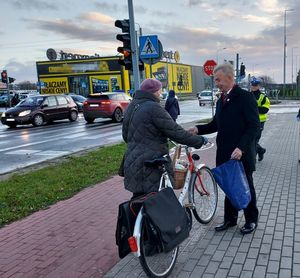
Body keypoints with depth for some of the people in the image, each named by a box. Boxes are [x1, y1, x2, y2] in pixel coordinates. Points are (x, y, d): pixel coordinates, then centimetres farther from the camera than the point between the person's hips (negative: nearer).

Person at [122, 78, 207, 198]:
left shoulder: (131, 106, 12)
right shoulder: (153, 108, -16)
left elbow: (125, 135, 22)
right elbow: (176, 132, -17)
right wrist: (200, 140, -5)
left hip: (133, 164, 9)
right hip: (153, 167, -9)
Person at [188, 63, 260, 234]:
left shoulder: (245, 97, -11)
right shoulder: (221, 100, 13)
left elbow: (254, 125, -17)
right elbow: (216, 124, 15)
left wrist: (241, 148, -25)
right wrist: (198, 129, -1)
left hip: (242, 154, -6)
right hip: (225, 153, 6)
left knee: (245, 186, 9)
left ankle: (252, 219, 27)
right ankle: (230, 218, 27)